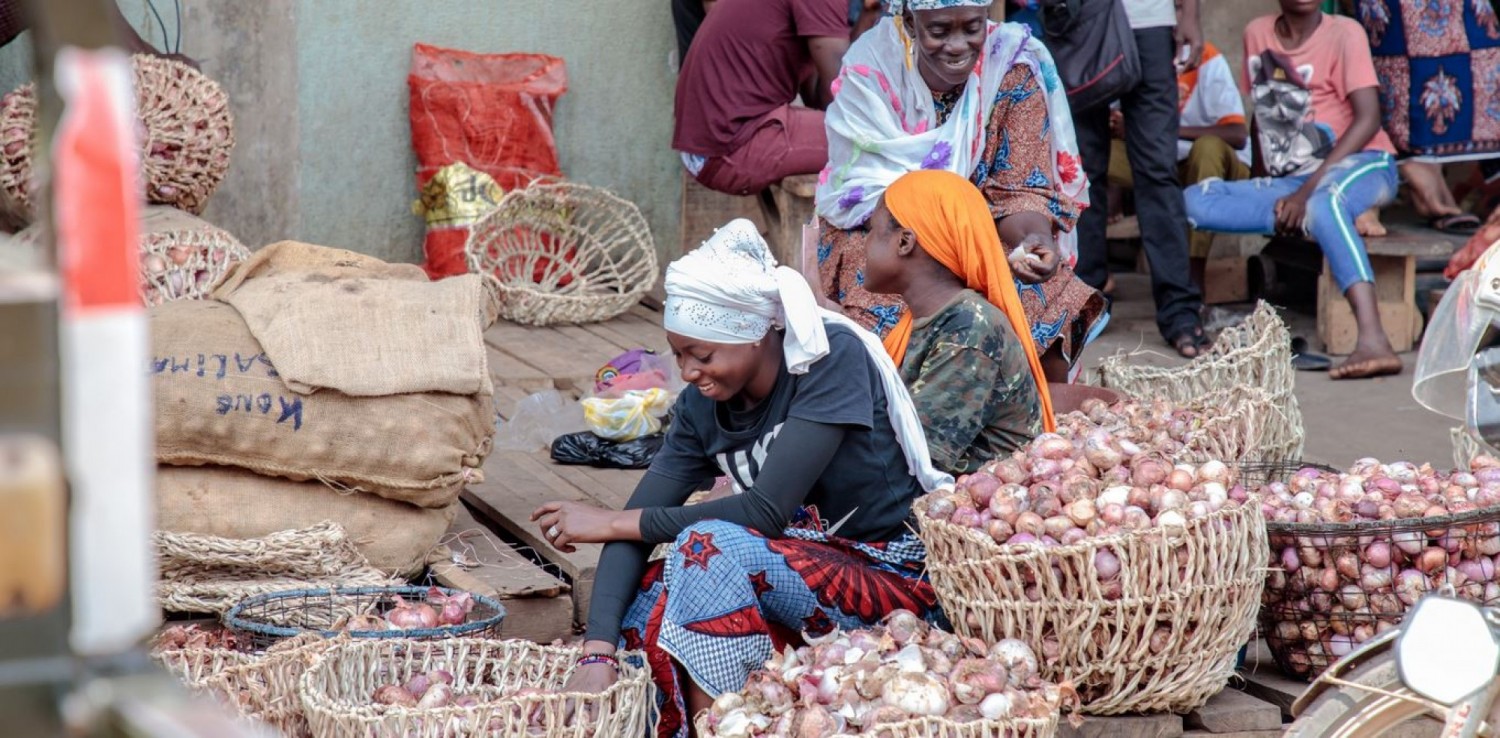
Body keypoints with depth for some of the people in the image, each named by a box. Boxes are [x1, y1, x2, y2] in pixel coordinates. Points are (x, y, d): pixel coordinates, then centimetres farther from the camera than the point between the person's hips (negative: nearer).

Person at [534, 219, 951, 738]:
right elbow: (639, 515, -8)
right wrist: (596, 655, -23)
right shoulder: (704, 404, -1)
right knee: (643, 610, -18)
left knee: (711, 544, -28)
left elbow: (767, 510, -23)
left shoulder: (832, 356, -19)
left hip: (894, 580, -6)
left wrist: (615, 523, -17)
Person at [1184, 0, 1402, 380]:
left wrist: (1307, 191, -19)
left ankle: (1372, 341, -55)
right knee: (1195, 201, -18)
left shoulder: (1344, 33, -3)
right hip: (1288, 181, 5)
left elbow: (1368, 118, -11)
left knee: (1323, 203, -40)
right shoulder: (1257, 34, 10)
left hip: (1360, 163, -5)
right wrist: (1264, 187, 7)